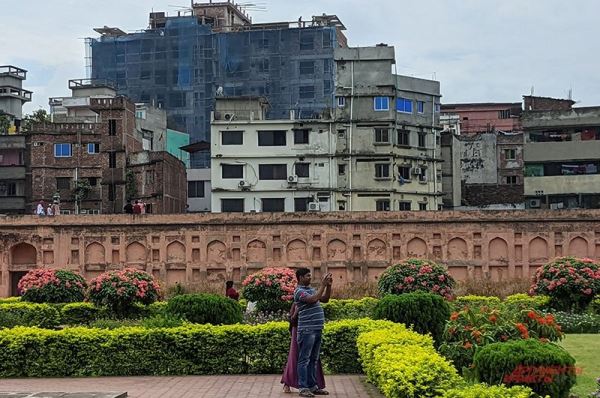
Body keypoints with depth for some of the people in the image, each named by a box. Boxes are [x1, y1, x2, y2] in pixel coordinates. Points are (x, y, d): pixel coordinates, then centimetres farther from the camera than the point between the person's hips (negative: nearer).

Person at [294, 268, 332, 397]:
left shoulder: (311, 289, 18)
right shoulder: (299, 291, -9)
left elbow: (325, 299, 20)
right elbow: (313, 299, -24)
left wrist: (329, 286, 7)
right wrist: (323, 285, -18)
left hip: (317, 330, 9)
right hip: (307, 330, -9)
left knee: (313, 360, 12)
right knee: (304, 360, -5)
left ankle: (313, 386, 18)